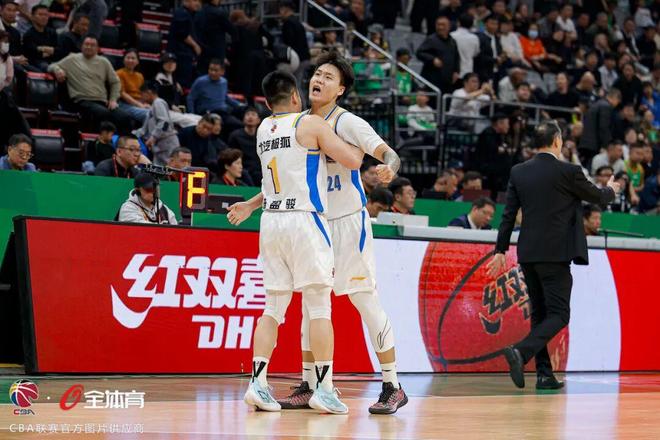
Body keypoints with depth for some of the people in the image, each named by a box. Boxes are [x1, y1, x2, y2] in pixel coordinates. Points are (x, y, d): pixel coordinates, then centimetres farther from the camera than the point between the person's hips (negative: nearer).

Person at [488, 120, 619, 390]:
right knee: (558, 315, -3)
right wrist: (611, 190, 29)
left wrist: (501, 250, 12)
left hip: (527, 254, 6)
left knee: (539, 314, 14)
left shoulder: (518, 172, 4)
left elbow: (508, 214, 6)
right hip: (555, 254, -6)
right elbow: (597, 197, 7)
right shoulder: (568, 172, -9)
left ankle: (545, 375, 13)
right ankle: (521, 352, -25)